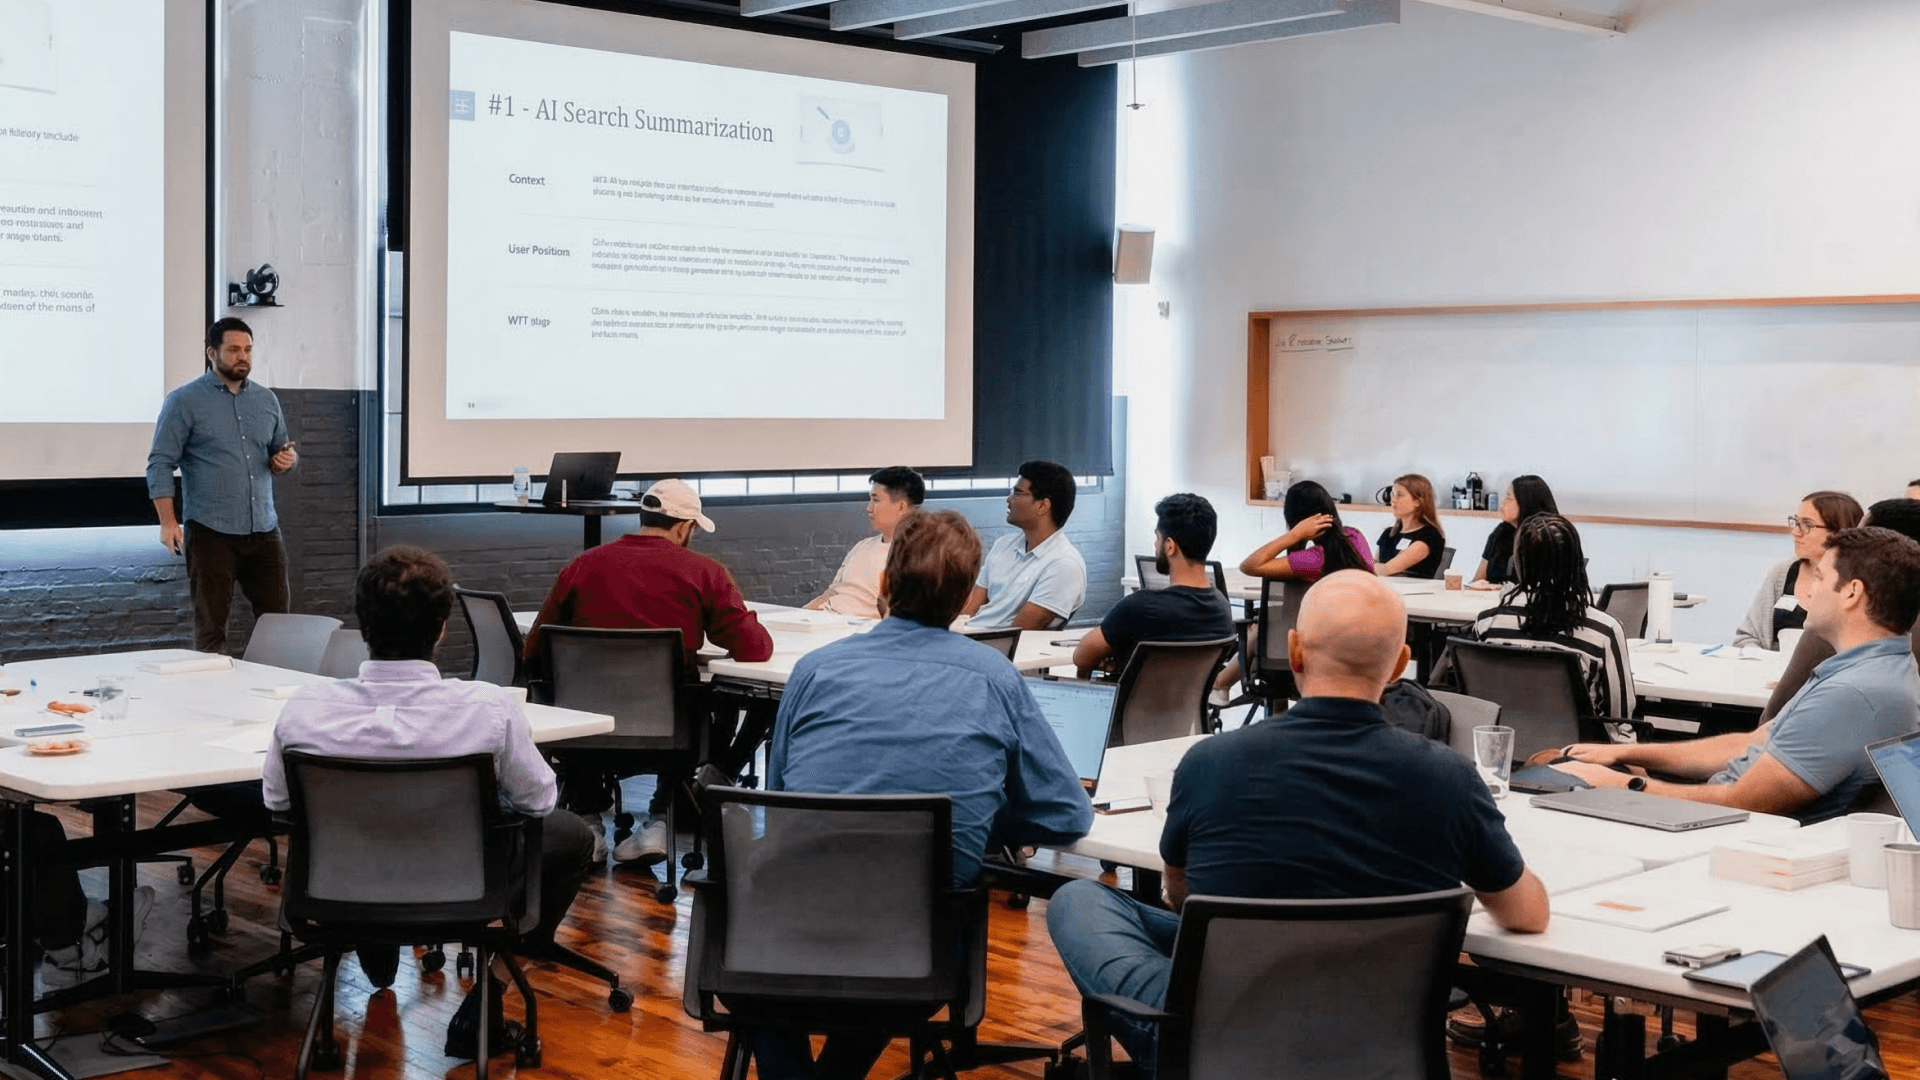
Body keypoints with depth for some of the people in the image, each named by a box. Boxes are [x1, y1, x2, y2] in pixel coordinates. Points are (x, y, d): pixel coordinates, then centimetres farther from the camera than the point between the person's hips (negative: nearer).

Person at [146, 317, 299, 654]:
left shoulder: (267, 400, 12)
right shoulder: (184, 401, -3)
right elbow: (160, 465, -6)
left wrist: (287, 459, -2)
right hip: (211, 534, -4)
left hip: (264, 531, 5)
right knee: (211, 628, 2)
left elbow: (283, 450, 24)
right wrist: (168, 522, -16)